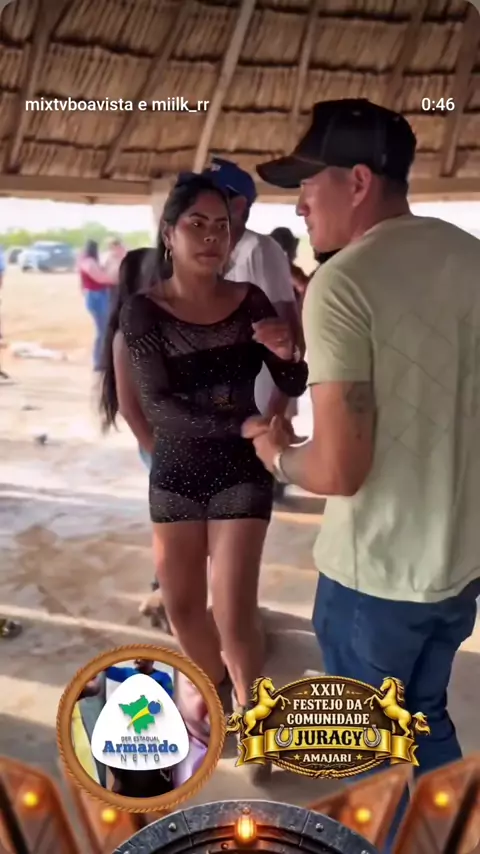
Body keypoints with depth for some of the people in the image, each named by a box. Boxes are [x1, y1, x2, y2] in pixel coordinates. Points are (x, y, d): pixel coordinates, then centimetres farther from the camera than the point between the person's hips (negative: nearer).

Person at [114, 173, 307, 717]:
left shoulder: (251, 303, -6)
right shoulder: (142, 312, -9)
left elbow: (293, 387, -1)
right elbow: (154, 402, -16)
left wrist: (287, 354, -22)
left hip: (241, 472, -1)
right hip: (174, 475, 1)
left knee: (233, 613, -5)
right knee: (181, 606, 15)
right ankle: (212, 683, 45)